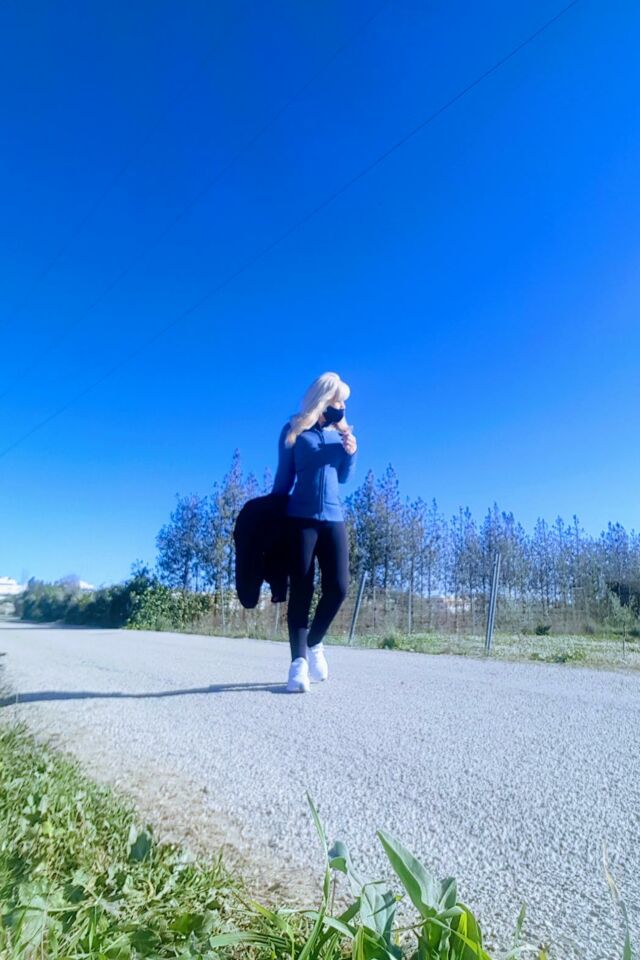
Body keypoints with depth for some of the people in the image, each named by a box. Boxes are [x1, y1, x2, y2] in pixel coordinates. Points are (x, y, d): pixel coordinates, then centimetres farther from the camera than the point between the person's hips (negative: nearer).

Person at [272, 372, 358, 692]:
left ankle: (315, 643, 22)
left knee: (338, 587, -3)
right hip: (300, 518, -4)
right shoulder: (294, 430, 3)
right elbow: (283, 478, 5)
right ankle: (299, 662, 2)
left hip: (333, 519, 4)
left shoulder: (340, 432, 14)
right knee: (301, 590, -4)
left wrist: (351, 453, 0)